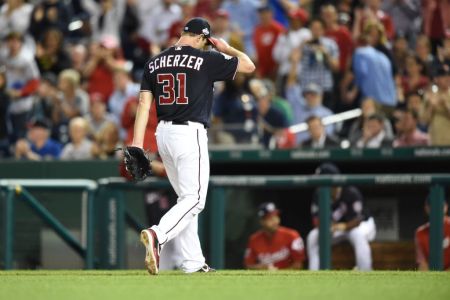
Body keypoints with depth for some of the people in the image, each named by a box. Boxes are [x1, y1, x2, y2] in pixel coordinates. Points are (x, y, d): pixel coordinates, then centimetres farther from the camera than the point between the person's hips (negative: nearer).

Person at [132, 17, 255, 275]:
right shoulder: (206, 60, -5)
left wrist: (137, 145, 0)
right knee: (194, 199, -7)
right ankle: (157, 236, -33)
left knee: (187, 198, 16)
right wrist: (227, 48, 19)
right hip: (191, 134, -7)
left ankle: (193, 262, 15)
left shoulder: (155, 63, 9)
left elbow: (144, 103, 3)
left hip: (163, 133, 7)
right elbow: (249, 66, 3)